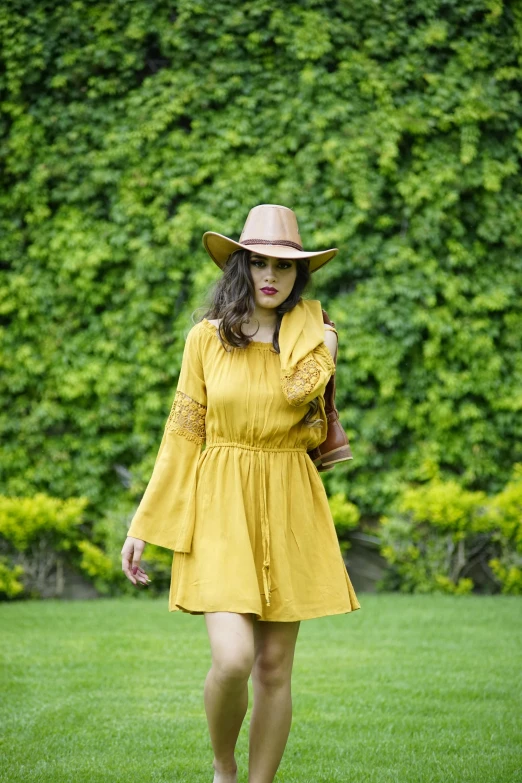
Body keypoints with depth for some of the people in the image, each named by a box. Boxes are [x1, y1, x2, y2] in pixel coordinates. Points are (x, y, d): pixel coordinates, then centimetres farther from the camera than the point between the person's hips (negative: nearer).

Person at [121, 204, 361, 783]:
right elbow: (183, 434, 4)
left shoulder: (314, 339, 5)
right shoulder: (207, 338, 1)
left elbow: (313, 432, 0)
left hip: (288, 511, 2)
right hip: (220, 508, -2)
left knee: (274, 668, 3)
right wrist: (142, 525, 3)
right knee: (232, 659, -15)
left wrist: (323, 355, -4)